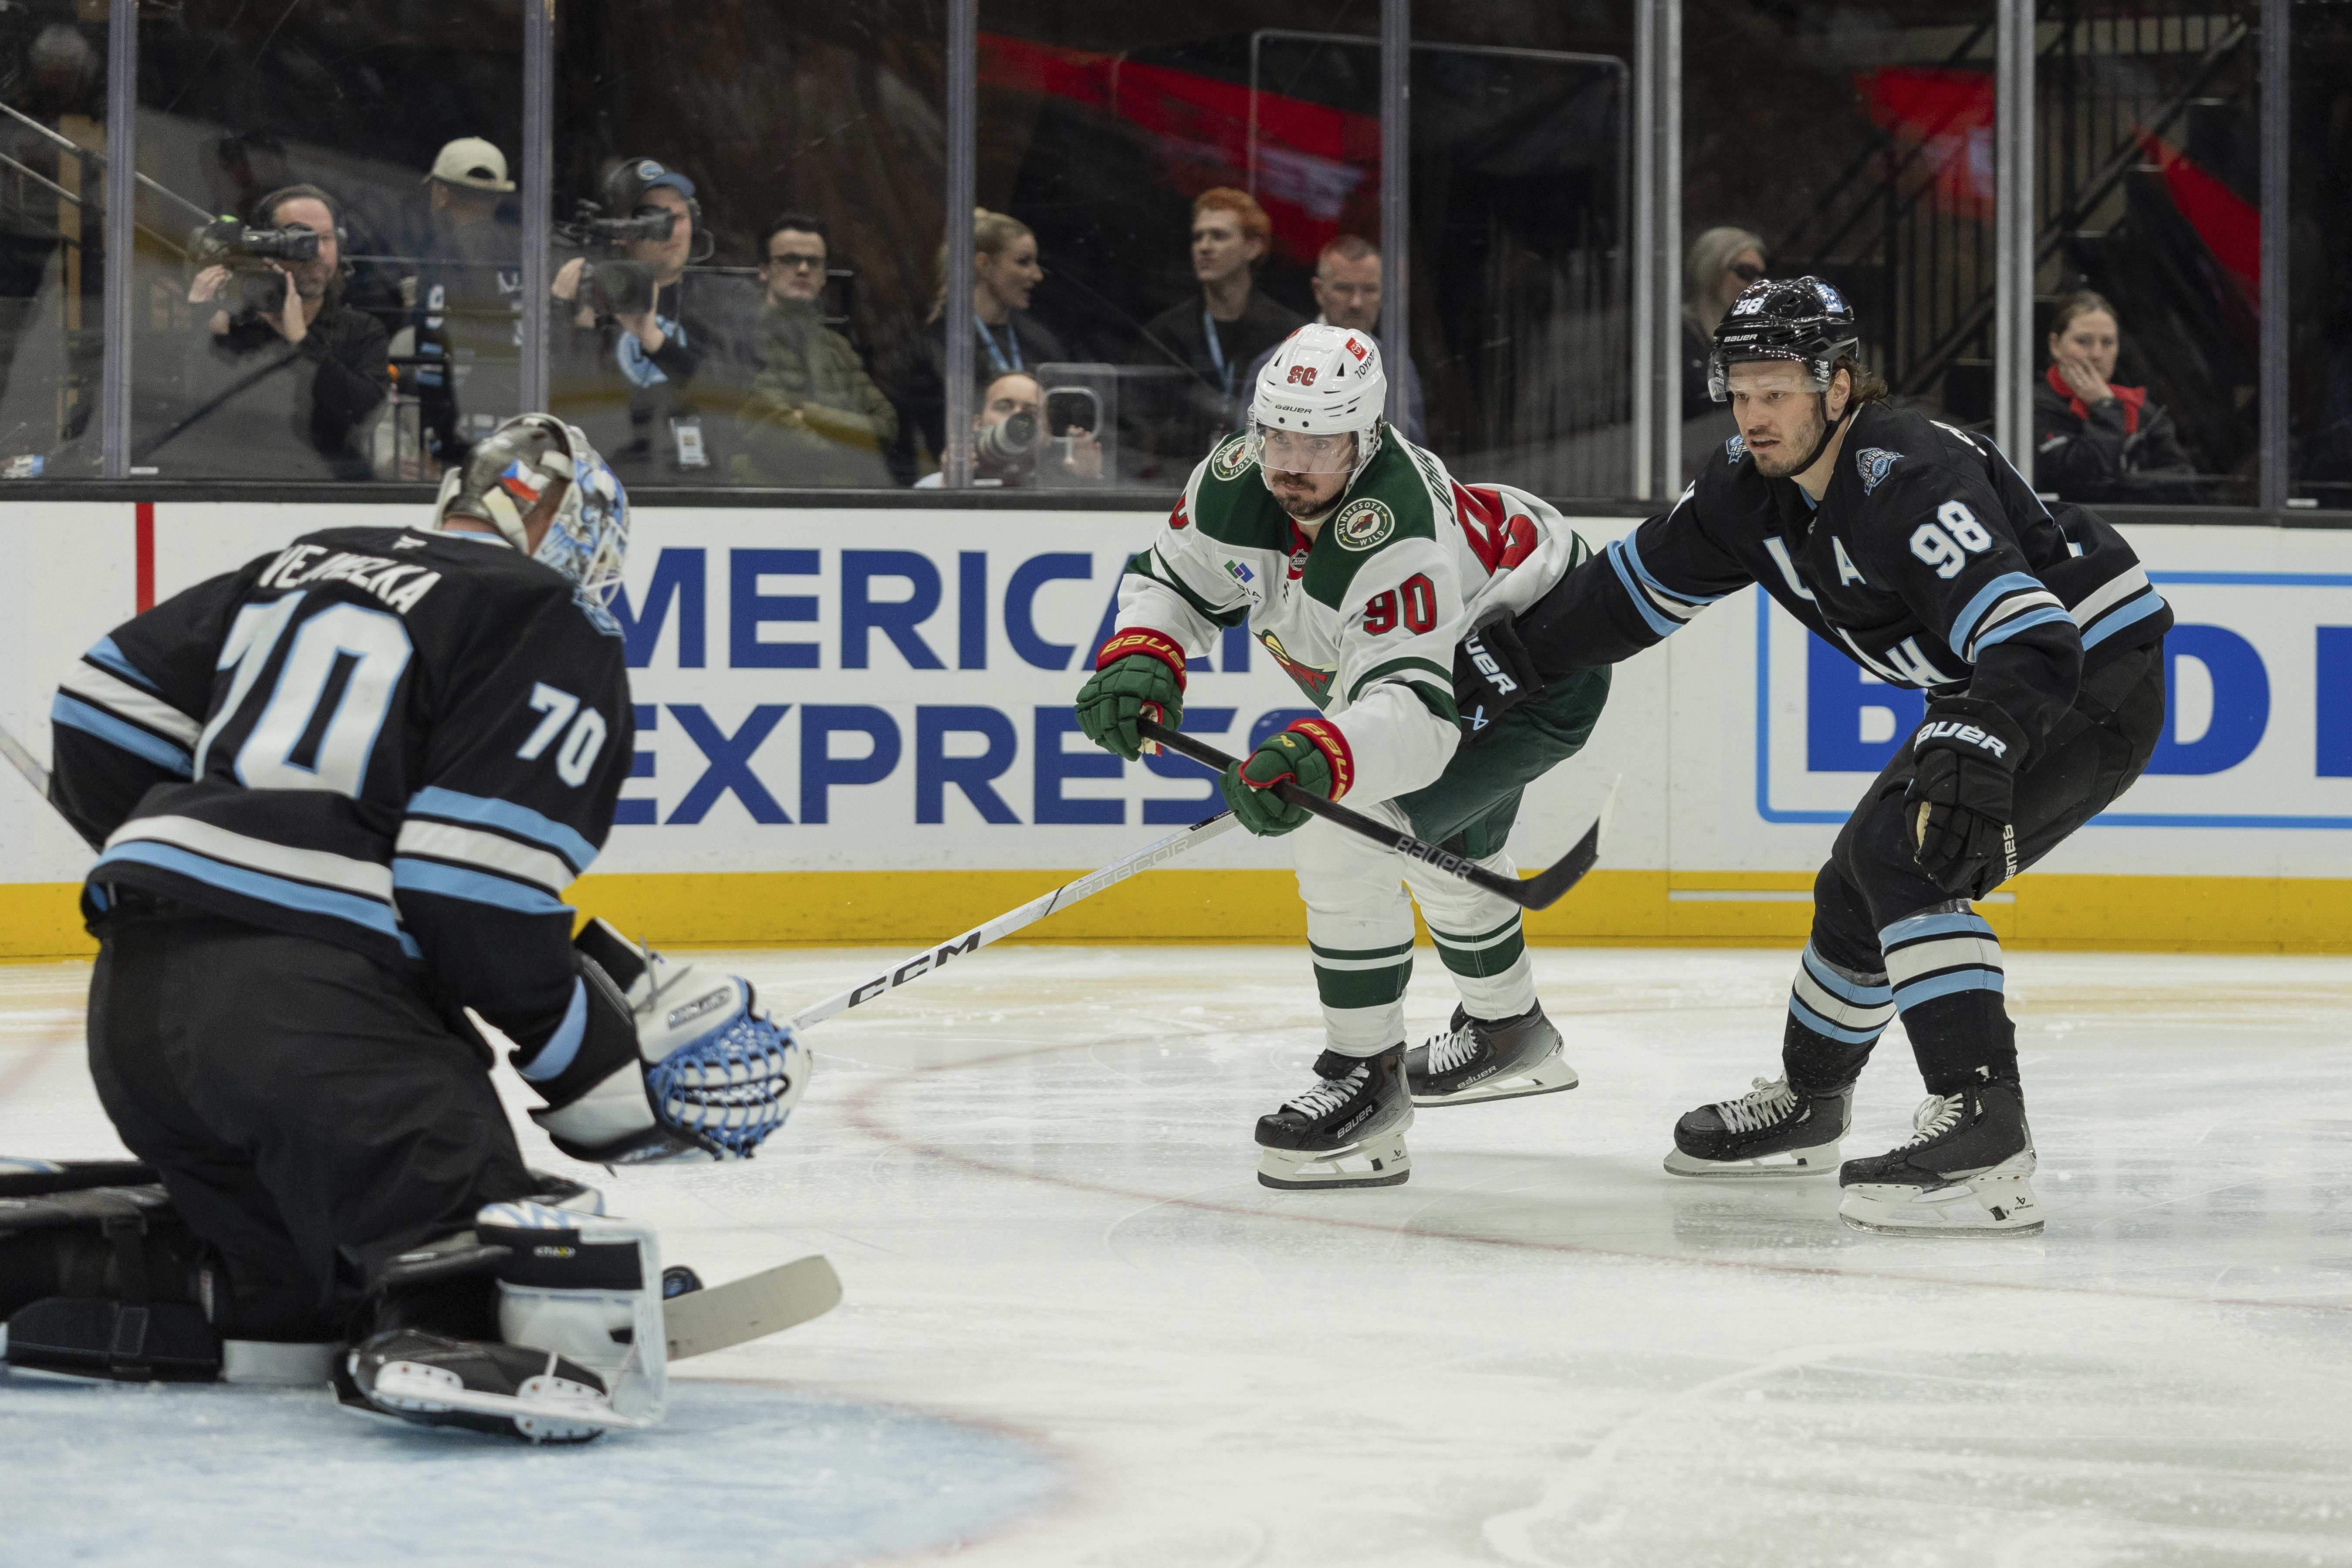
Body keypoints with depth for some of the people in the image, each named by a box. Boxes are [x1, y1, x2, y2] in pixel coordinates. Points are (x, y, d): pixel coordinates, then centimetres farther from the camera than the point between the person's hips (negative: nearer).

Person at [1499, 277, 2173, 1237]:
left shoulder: (1911, 481, -31)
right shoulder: (1756, 483, -3)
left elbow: (2034, 637, -41)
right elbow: (1648, 579, 13)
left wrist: (1978, 750, -56)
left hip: (2093, 681, -10)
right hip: (1983, 696, 10)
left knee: (1905, 857, -26)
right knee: (1862, 882, 19)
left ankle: (1986, 1139, -31)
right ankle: (1806, 1103, 43)